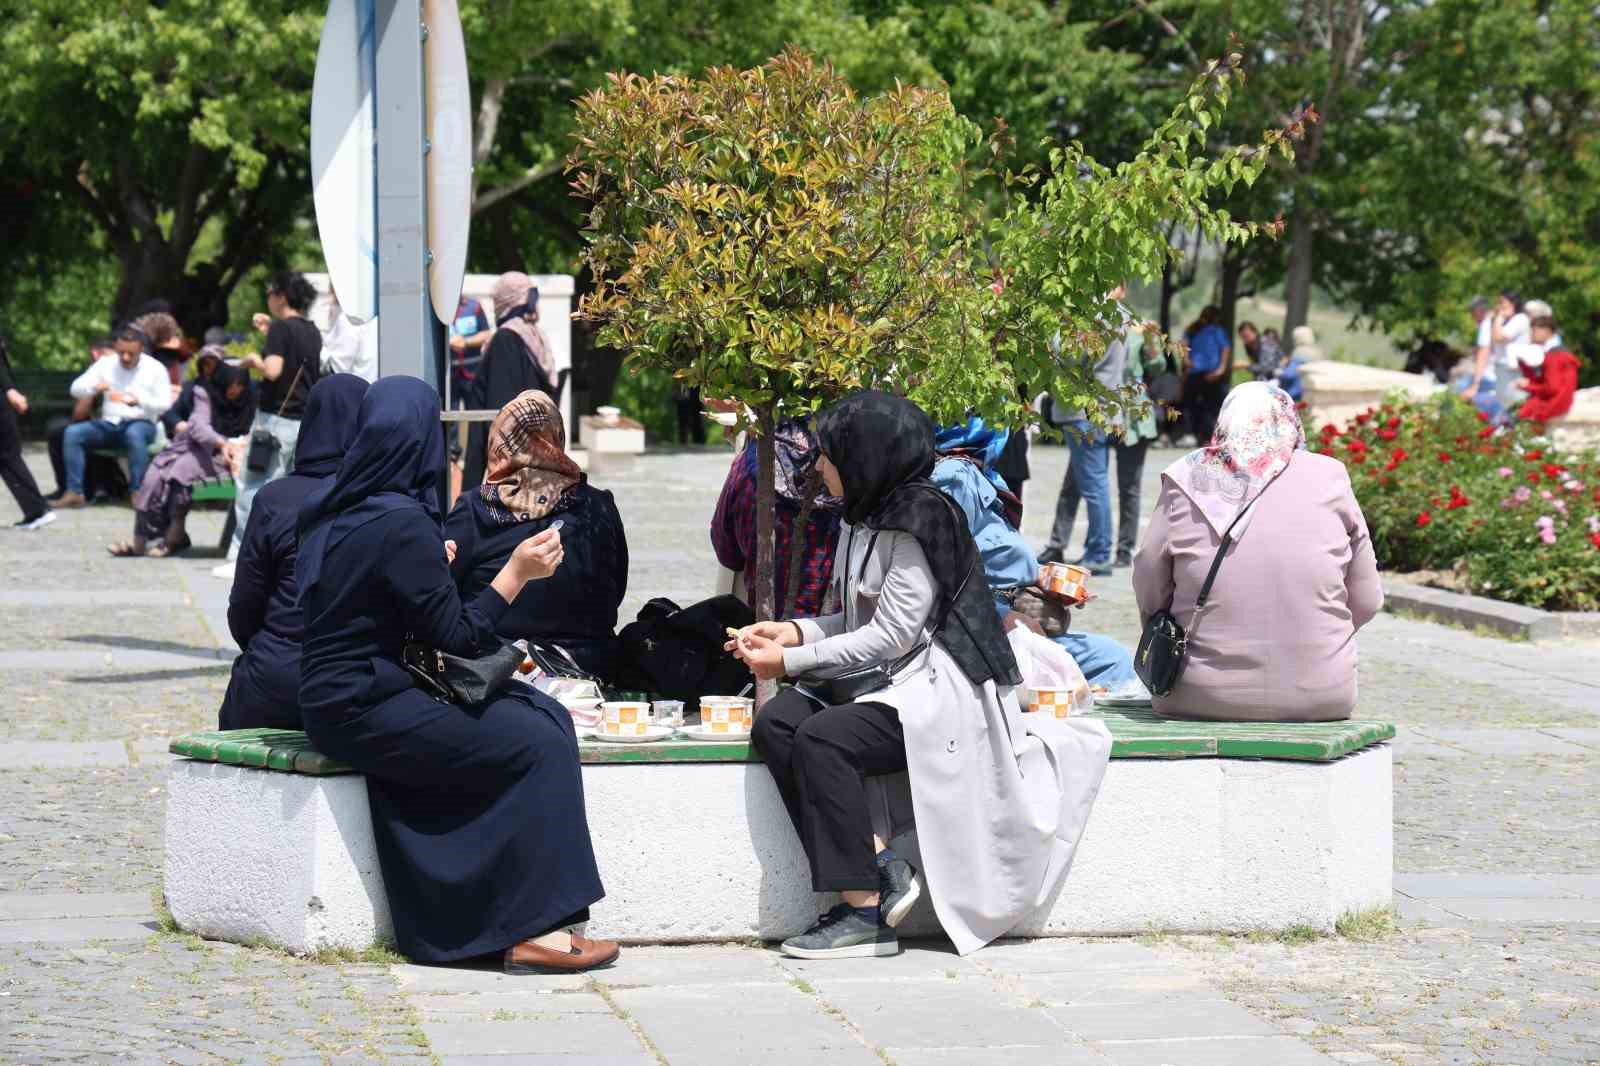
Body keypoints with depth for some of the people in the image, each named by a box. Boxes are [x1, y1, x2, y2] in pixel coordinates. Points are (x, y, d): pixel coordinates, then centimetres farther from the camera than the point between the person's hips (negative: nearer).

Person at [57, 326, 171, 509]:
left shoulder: (155, 369, 2)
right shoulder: (106, 364, 9)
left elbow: (165, 404, -6)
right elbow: (75, 388, 5)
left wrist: (138, 401, -25)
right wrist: (95, 387, -17)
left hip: (140, 423, -3)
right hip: (109, 424, 4)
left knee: (134, 433, -40)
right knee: (72, 432, -21)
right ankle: (74, 492, -22)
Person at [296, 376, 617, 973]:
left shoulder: (332, 509, 9)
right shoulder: (402, 522, -18)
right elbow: (457, 637, -14)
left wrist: (433, 566, 33)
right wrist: (516, 573, -7)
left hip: (337, 695, 9)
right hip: (364, 712, -9)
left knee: (544, 716, 6)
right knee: (538, 744, -10)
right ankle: (533, 929, -9)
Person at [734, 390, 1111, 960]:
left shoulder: (920, 521, -15)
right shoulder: (865, 521, 14)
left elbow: (891, 634, -18)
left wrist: (794, 659, -14)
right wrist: (796, 632, 2)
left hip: (937, 689, -10)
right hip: (887, 679, 10)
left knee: (821, 738, -29)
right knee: (774, 724, -11)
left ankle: (865, 912, -23)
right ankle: (882, 866, -15)